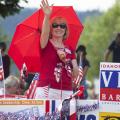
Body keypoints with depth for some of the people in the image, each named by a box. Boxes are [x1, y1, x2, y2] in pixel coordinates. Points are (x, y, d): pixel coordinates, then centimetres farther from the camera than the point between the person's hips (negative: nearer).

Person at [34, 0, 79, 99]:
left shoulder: (70, 50, 15)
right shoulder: (46, 45, 5)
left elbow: (75, 74, 10)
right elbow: (45, 33, -18)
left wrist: (65, 61, -6)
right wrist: (47, 16, -34)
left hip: (66, 92, 3)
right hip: (46, 91, -3)